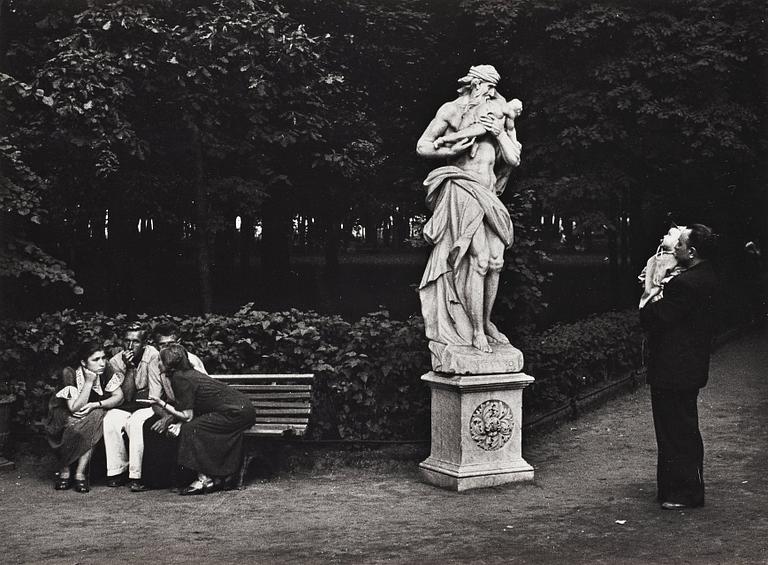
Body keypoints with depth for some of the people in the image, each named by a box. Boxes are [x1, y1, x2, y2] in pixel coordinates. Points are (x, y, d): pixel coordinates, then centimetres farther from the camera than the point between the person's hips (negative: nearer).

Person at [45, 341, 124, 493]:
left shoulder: (106, 371, -11)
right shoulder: (72, 375, -22)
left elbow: (119, 397, -13)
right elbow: (75, 409, -28)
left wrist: (95, 405, -27)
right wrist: (89, 382, -33)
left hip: (95, 416, 3)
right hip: (68, 418, -3)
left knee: (96, 416, -32)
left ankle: (80, 473, -27)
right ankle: (64, 472, -17)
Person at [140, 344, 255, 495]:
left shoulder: (181, 379, -13)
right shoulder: (189, 373, 15)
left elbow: (187, 415, -12)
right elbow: (192, 411, 14)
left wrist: (161, 403, -4)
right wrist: (179, 423, -2)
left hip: (237, 412, -10)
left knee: (191, 429, -10)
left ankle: (204, 479, -9)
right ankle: (217, 477, 7)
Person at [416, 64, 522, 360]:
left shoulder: (495, 117, 21)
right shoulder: (452, 110, 6)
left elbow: (514, 159, 14)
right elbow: (422, 146, 5)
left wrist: (499, 133, 0)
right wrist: (450, 150, -11)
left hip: (489, 196, 6)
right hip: (462, 191, -6)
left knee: (494, 262, 0)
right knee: (476, 260, -14)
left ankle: (485, 323, 12)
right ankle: (475, 332, -10)